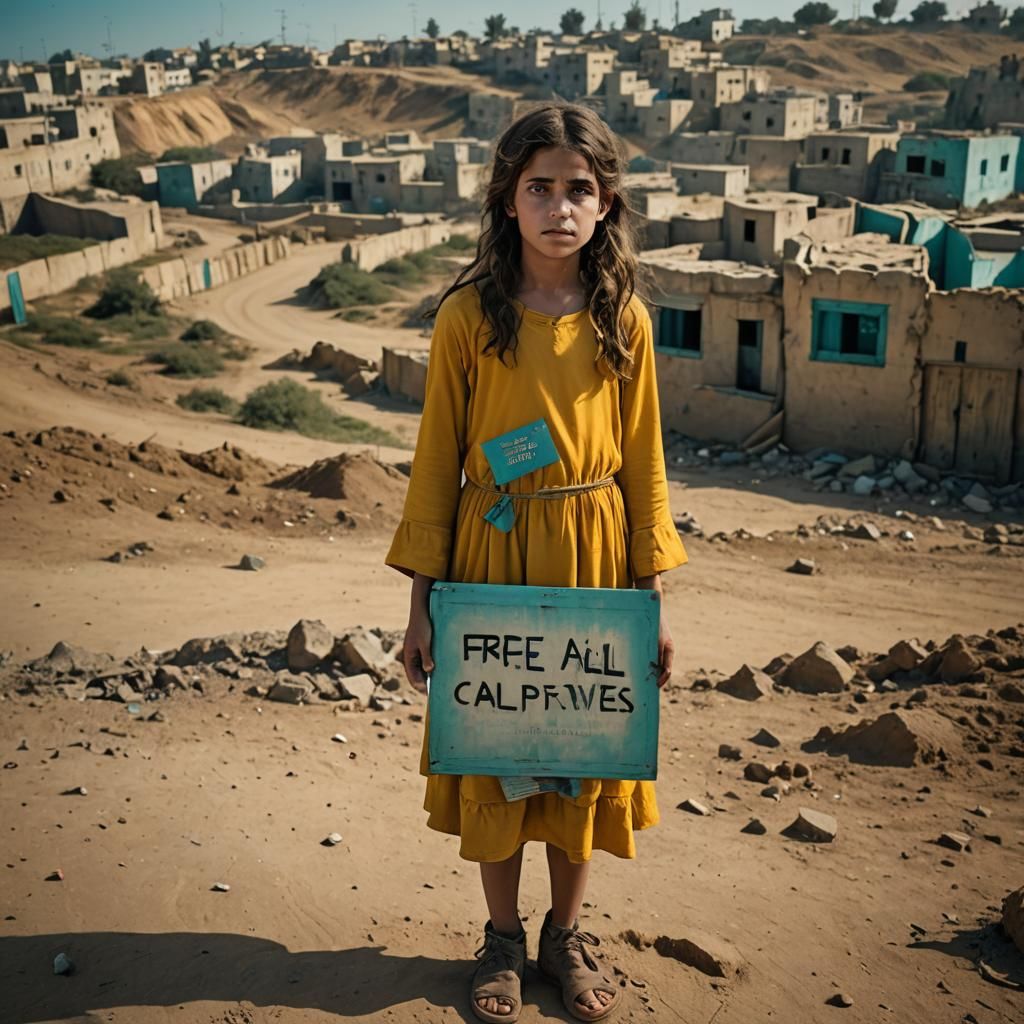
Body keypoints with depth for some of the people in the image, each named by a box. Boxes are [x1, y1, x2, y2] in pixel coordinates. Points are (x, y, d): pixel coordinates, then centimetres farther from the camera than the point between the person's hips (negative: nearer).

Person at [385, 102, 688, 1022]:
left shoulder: (624, 319, -2)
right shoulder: (468, 316, -7)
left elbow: (643, 464, 2)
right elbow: (437, 461, -3)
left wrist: (652, 601, 1)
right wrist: (423, 602, -3)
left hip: (593, 561, 2)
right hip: (492, 556, -1)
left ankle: (566, 934, 37)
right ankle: (502, 938, 35)